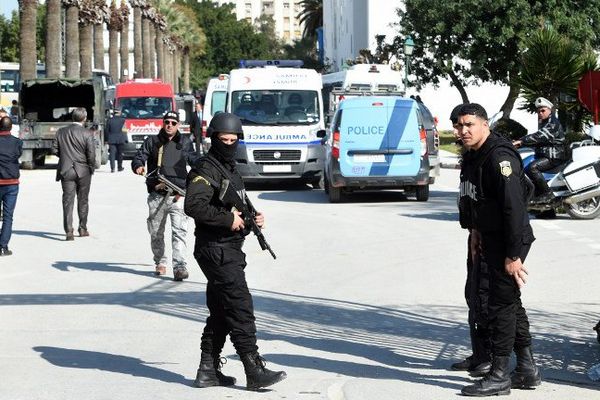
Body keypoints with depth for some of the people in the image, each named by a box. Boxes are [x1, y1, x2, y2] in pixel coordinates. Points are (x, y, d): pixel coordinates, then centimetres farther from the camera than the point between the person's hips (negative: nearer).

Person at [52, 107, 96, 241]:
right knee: (83, 200, 14)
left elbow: (54, 150, 1)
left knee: (68, 201, 1)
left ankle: (69, 231, -7)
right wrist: (91, 168, 3)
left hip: (66, 171, 2)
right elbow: (91, 154, -13)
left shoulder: (61, 132, 0)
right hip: (83, 172, -2)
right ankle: (82, 228, 21)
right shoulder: (87, 134, -11)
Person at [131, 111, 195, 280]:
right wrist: (138, 166, -18)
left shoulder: (185, 143, 14)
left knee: (179, 231, -15)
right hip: (156, 195, 1)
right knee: (156, 233, 10)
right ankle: (160, 263, 29)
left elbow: (194, 160, 26)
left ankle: (179, 267, -20)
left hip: (178, 194, -1)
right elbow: (139, 156, 4)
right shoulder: (152, 141, 11)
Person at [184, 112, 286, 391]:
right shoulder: (206, 170, -12)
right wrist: (229, 219, -20)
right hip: (216, 251, -10)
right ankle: (255, 372, -9)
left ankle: (208, 370, 16)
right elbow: (194, 206, -25)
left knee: (220, 313, 11)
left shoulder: (231, 169, 18)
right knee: (241, 308, -10)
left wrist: (252, 220, 7)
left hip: (229, 251, 10)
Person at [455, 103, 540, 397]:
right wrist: (475, 229, 18)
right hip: (491, 240, 10)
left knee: (501, 305, -5)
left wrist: (513, 255, -25)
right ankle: (527, 371, 26)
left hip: (509, 242, -10)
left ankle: (499, 377, 3)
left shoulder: (499, 157, -21)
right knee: (510, 303, 16)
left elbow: (514, 207, -25)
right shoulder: (472, 156, 9)